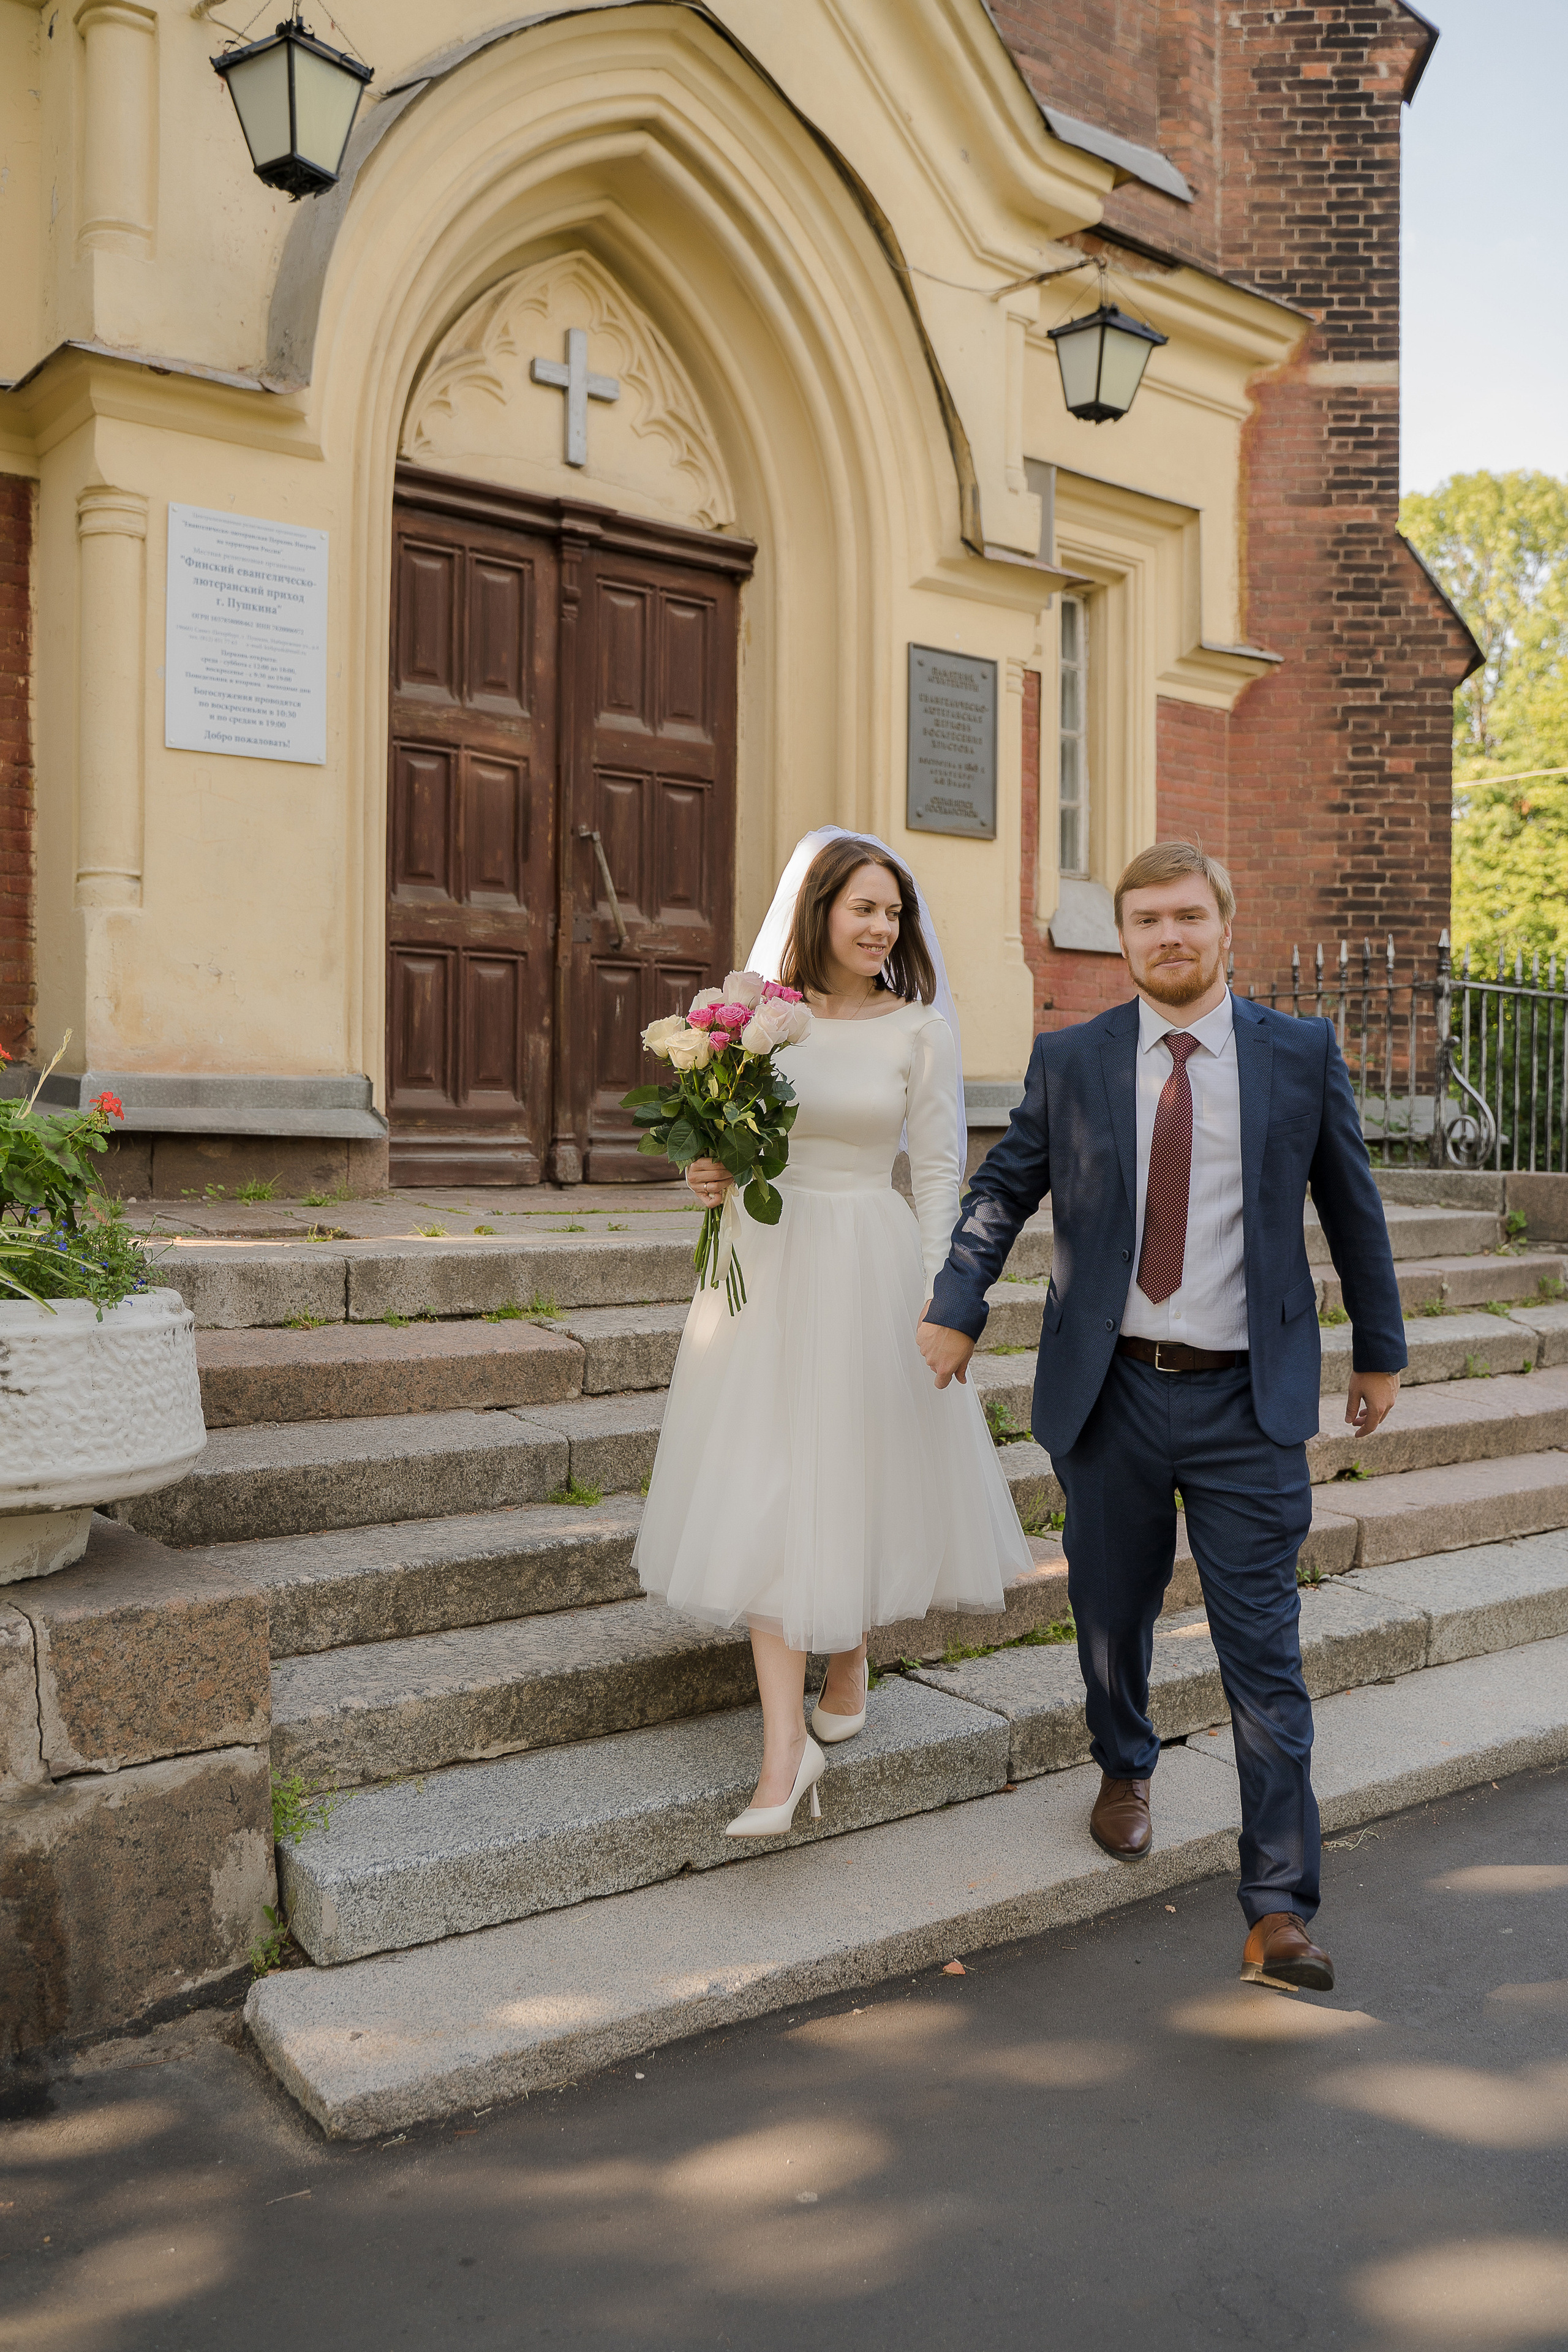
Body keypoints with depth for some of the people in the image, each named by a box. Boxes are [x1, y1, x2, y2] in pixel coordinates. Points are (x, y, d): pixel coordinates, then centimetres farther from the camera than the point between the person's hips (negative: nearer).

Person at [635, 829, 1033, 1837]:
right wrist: (709, 1176, -9)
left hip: (867, 1268, -1)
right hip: (763, 1264, 2)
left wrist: (937, 1298, -8)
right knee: (766, 1496, -2)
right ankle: (786, 1747, 4)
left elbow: (940, 1170, -3)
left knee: (858, 1479, 10)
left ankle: (852, 1659, 38)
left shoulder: (918, 1029, -3)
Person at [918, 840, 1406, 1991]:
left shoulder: (1303, 1053, 1)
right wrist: (956, 1309, 2)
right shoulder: (1070, 1061, 3)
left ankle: (1279, 1911, 9)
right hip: (1111, 1390, 2)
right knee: (1114, 1614, 16)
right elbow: (1003, 1187, 11)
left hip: (1248, 1404, -1)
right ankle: (1126, 1769, 46)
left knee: (1265, 1656, -1)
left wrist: (1381, 1349, 14)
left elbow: (1352, 1205, 9)